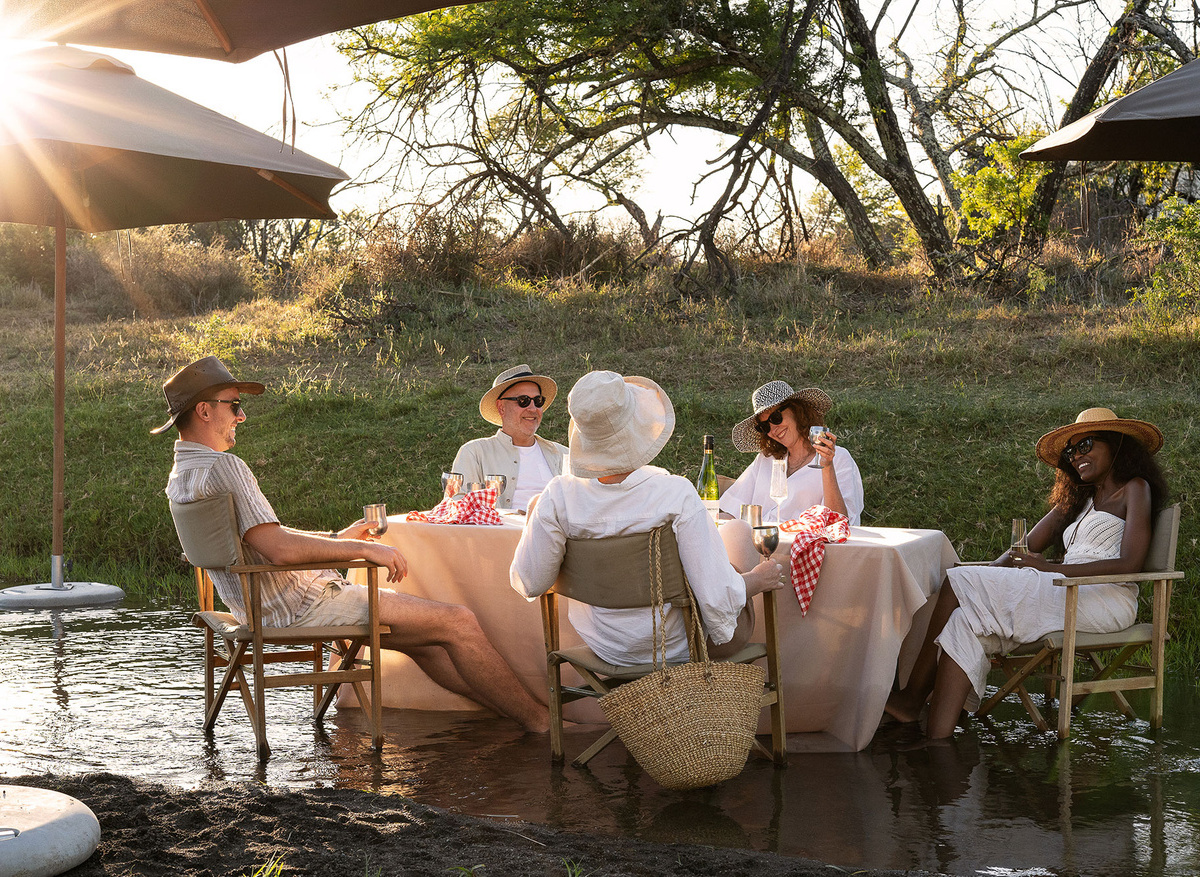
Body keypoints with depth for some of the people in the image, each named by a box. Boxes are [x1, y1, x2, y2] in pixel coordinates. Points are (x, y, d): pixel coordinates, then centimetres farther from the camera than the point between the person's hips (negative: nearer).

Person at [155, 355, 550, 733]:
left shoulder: (181, 475, 12)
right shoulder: (222, 466, -21)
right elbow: (278, 547, -29)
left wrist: (338, 537, 18)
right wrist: (363, 549, -20)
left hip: (266, 608, 11)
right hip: (300, 607, -11)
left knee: (422, 641, 20)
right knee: (459, 622, -6)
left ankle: (507, 709, 23)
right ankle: (539, 720, 5)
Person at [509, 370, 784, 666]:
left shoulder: (559, 497, -21)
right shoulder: (676, 496, -30)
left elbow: (529, 583, -9)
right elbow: (718, 596, -27)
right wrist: (757, 580, -5)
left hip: (604, 648, 4)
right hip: (677, 649, -3)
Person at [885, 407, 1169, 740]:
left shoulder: (1135, 488, 5)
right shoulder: (1078, 498, 30)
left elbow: (1129, 564, -10)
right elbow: (1026, 548, 22)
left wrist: (1050, 568, -14)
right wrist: (986, 574, 0)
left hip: (1105, 600, -7)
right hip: (1066, 596, 8)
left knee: (957, 585, -18)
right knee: (966, 623, -19)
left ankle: (913, 697, -13)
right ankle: (937, 743, -29)